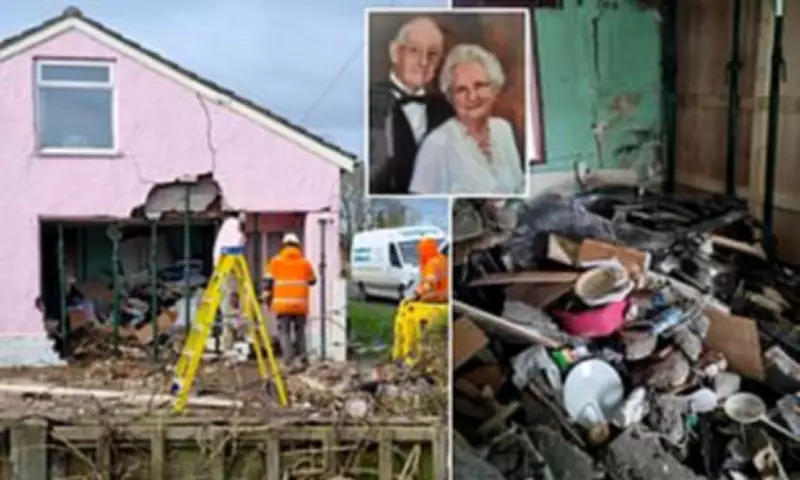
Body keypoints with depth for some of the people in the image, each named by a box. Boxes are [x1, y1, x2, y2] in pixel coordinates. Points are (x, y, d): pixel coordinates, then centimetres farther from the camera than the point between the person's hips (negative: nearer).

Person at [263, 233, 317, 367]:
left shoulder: (275, 261, 5)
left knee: (284, 331, 3)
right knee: (299, 331, 15)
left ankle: (288, 358, -12)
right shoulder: (305, 262, 8)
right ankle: (302, 357, 9)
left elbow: (268, 281, 3)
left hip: (282, 303, -1)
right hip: (300, 304, 1)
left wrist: (268, 298, 13)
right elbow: (312, 281, 18)